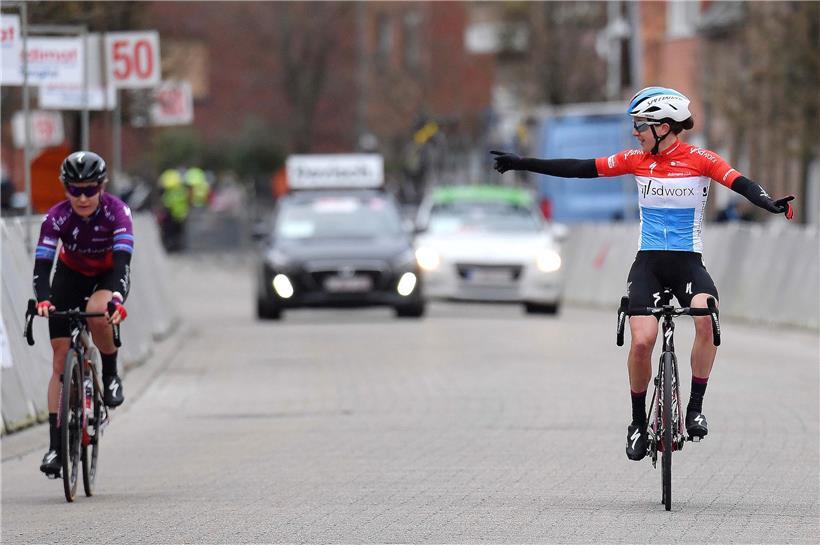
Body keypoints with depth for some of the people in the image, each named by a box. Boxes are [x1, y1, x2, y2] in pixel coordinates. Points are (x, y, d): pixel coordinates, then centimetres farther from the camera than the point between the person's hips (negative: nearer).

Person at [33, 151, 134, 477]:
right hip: (71, 275, 2)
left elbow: (123, 259, -39)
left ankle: (111, 376, -9)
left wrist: (118, 299, -56)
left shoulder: (116, 211, -28)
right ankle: (55, 446, -6)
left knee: (97, 313, -38)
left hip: (109, 275, -2)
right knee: (61, 361, -7)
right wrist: (42, 299, -51)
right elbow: (42, 263, -32)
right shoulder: (57, 217, -25)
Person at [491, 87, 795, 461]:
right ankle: (638, 423, 4)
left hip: (688, 262, -2)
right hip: (648, 262, 2)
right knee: (642, 341, -16)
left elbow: (740, 184, -20)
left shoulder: (700, 160, -6)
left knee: (706, 317, -30)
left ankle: (695, 408, -14)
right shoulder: (636, 161, 2)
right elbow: (580, 169, 4)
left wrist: (770, 204, -40)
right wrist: (523, 164, 1)